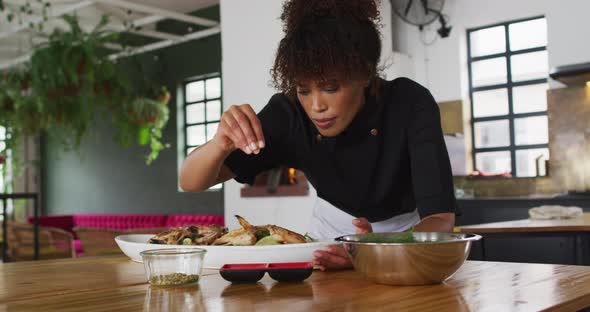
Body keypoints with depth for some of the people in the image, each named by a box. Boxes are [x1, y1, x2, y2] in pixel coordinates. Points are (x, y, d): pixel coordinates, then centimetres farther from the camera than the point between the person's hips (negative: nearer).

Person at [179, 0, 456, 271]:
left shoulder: (411, 104, -26)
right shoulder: (289, 113, -21)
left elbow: (441, 219, -31)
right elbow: (190, 182, -19)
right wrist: (221, 144, -41)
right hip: (331, 230, 2)